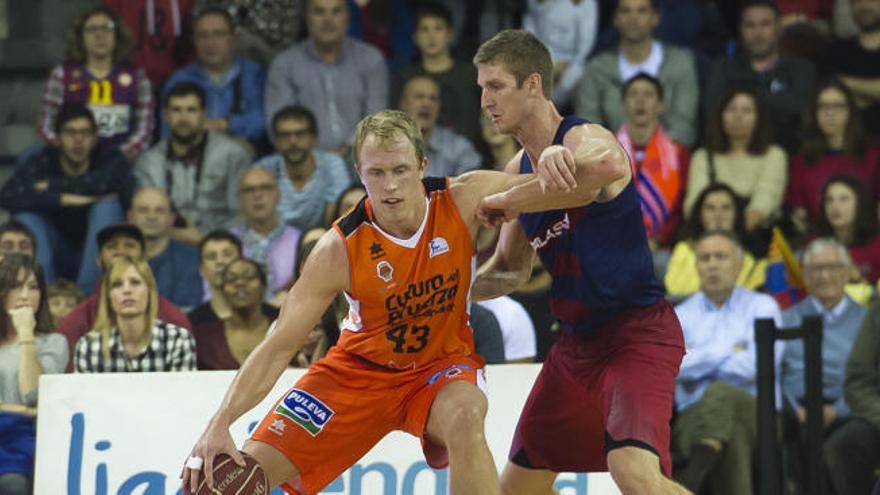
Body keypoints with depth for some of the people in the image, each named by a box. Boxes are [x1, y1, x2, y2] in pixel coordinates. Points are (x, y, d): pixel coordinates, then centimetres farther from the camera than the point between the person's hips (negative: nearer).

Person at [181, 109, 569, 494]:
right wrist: (219, 425, -31)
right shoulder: (339, 249, -23)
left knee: (464, 416, -36)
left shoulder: (462, 200, -20)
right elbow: (279, 347, -20)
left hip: (441, 364, 0)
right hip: (361, 367, 0)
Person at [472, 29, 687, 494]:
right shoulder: (521, 168, 10)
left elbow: (609, 166, -45)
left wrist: (507, 200, -35)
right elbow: (512, 268, 23)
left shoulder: (585, 139, -16)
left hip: (637, 332, -9)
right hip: (577, 341, 9)